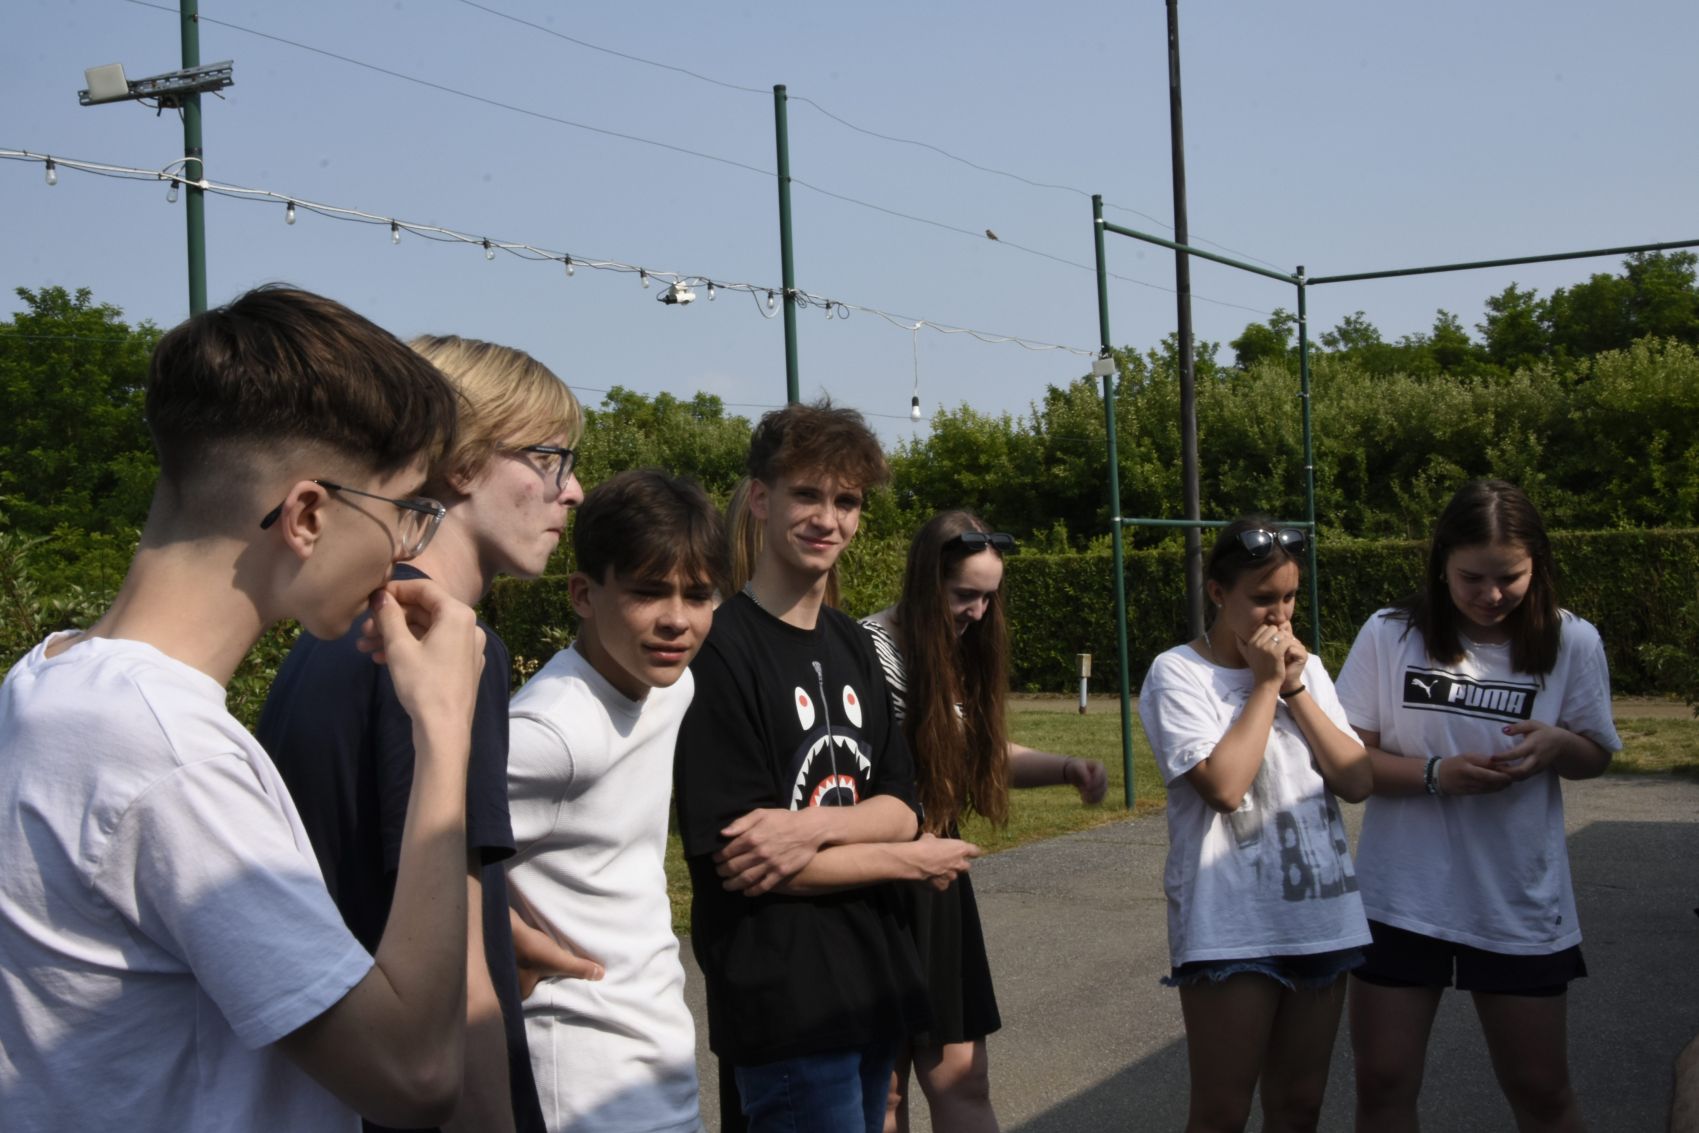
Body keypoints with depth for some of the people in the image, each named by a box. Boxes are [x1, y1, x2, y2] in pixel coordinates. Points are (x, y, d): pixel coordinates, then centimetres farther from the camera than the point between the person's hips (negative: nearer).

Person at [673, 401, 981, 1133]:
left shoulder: (852, 646, 11)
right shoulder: (720, 651, -13)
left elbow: (899, 807, 5)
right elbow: (735, 859, -17)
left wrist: (814, 827, -18)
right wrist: (912, 859, -7)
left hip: (874, 989, 7)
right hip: (784, 1010, -7)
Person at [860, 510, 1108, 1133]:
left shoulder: (960, 654, 10)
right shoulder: (873, 649, -16)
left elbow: (986, 752, 17)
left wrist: (1067, 767, 1)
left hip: (936, 880, 7)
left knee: (961, 1079, 7)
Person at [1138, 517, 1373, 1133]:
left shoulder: (1305, 667, 11)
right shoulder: (1178, 673, -6)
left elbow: (1357, 780, 3)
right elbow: (1223, 785, -19)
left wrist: (1295, 688, -4)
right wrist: (1265, 684, -10)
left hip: (1322, 916, 6)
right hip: (1229, 927, -5)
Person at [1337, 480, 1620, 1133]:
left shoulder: (1573, 643, -5)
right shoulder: (1389, 635, -7)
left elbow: (1596, 757, 6)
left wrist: (1556, 745, -18)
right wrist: (1436, 774, -21)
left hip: (1520, 906, 0)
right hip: (1400, 899, 0)